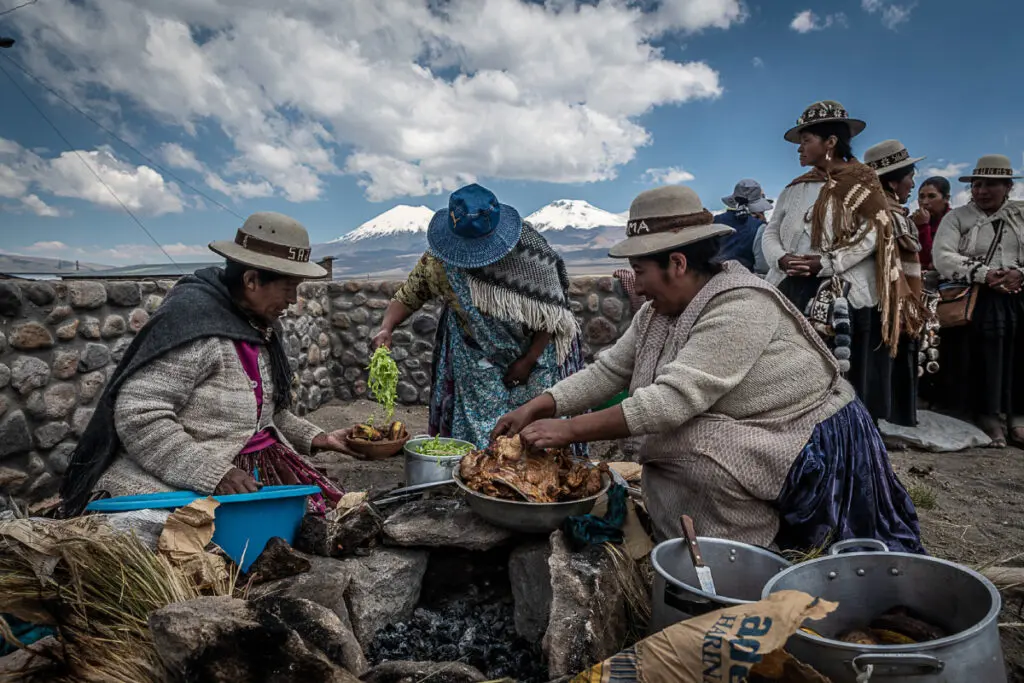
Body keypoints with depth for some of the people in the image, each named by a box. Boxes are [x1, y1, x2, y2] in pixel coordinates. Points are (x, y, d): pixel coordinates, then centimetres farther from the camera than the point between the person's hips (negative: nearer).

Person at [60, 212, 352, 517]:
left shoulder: (261, 325, 8)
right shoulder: (193, 319, -18)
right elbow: (138, 417, -23)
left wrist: (315, 438, 9)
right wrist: (215, 475, -27)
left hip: (260, 467, 8)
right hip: (187, 481, -7)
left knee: (330, 511, -8)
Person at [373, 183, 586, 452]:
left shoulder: (528, 248, -24)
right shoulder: (439, 259, -17)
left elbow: (551, 314, -16)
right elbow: (407, 296, -6)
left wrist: (528, 361, -14)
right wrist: (387, 327, -26)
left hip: (535, 350, -2)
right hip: (477, 359, 2)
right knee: (475, 431, 4)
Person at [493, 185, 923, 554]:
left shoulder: (741, 307, -27)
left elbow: (674, 400, -34)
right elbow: (610, 370, 0)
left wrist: (570, 430, -32)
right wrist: (538, 408, -10)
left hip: (817, 449, -8)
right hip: (752, 440, 8)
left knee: (670, 445, -24)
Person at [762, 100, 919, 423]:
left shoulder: (862, 184, 3)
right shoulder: (794, 189, 18)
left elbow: (872, 235, -8)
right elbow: (771, 232, 10)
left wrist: (825, 263, -18)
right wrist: (781, 259, -11)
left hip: (845, 293, -4)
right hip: (792, 289, 4)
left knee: (843, 379, -2)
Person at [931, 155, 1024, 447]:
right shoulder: (956, 217, 5)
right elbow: (943, 257, -10)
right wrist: (984, 274, -18)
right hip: (977, 302, -3)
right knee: (985, 357, -10)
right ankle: (990, 417, 2)